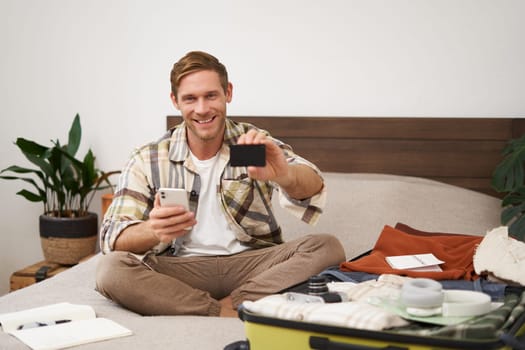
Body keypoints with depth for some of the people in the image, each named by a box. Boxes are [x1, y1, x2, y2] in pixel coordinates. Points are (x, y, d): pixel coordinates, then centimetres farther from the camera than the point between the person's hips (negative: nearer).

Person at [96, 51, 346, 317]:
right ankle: (229, 314, -24)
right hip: (181, 270, 0)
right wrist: (153, 231, -34)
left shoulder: (254, 143, 0)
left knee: (328, 248, -23)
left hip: (251, 263, 0)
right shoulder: (147, 161, 1)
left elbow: (312, 186, -18)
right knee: (110, 269, -28)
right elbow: (113, 235, -9)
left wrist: (284, 175, -44)